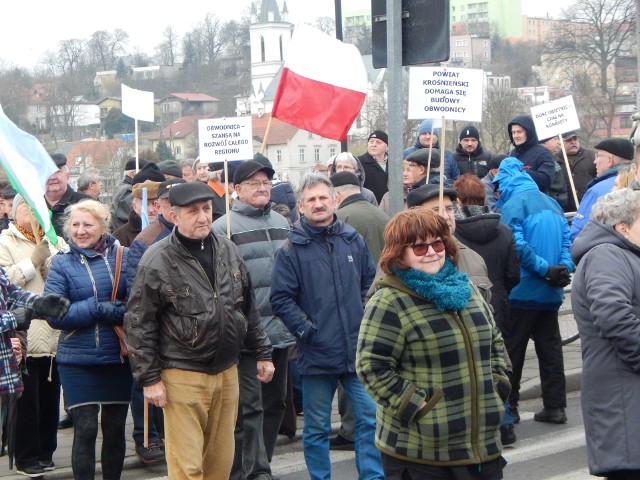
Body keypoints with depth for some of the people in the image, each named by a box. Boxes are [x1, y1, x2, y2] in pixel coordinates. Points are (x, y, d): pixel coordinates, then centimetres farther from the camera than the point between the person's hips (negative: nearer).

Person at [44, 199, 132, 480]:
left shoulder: (122, 256, 1)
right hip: (78, 360, -2)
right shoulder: (61, 262, -2)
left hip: (118, 359, 2)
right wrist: (99, 309, -18)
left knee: (115, 430, 12)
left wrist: (120, 311, -22)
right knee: (85, 431, -3)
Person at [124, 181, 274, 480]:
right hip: (183, 377, -6)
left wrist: (262, 353, 17)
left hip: (227, 372, 6)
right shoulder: (157, 261, -10)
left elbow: (248, 308, 18)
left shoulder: (228, 251, 8)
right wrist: (149, 378, -10)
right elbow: (138, 324, -8)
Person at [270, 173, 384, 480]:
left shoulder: (352, 240, 6)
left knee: (371, 417, 3)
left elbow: (371, 280, 18)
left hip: (358, 349, 3)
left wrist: (365, 317, 9)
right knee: (316, 428, 8)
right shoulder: (291, 249, -4)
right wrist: (305, 330, -11)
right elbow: (280, 298, -6)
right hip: (316, 354, -3)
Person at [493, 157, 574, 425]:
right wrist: (563, 269, -7)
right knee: (550, 349, 10)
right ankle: (555, 407, 11)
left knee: (512, 350, 3)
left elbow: (517, 245, -21)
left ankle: (508, 407, 6)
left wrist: (545, 269, -15)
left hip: (522, 292, -6)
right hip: (551, 293, 6)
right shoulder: (552, 204, 10)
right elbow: (567, 241, 4)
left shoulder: (513, 205, -10)